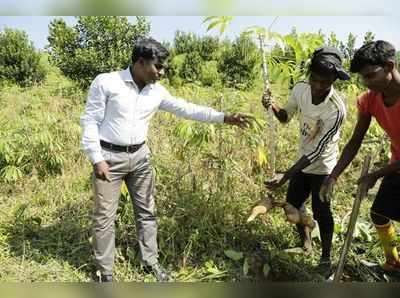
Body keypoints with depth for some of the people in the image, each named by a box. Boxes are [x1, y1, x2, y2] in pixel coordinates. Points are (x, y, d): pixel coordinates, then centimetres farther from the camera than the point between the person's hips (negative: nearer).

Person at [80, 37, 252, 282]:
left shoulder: (157, 91, 2)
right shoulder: (106, 82, -12)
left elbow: (187, 109, 5)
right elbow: (90, 121, -10)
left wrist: (224, 117, -1)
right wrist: (97, 159, -14)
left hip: (140, 156, 5)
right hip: (109, 156, -4)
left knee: (147, 212, 12)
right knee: (105, 217, 3)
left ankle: (151, 261, 30)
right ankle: (106, 272, 20)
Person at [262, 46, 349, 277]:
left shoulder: (336, 109, -32)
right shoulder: (300, 89, -14)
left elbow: (317, 151, -30)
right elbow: (286, 117, 4)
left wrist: (285, 176, -34)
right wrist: (272, 105, -18)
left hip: (322, 167, -6)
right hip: (303, 161, 6)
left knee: (321, 212, 2)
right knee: (293, 203, 14)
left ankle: (326, 258, 25)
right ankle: (306, 245, 39)